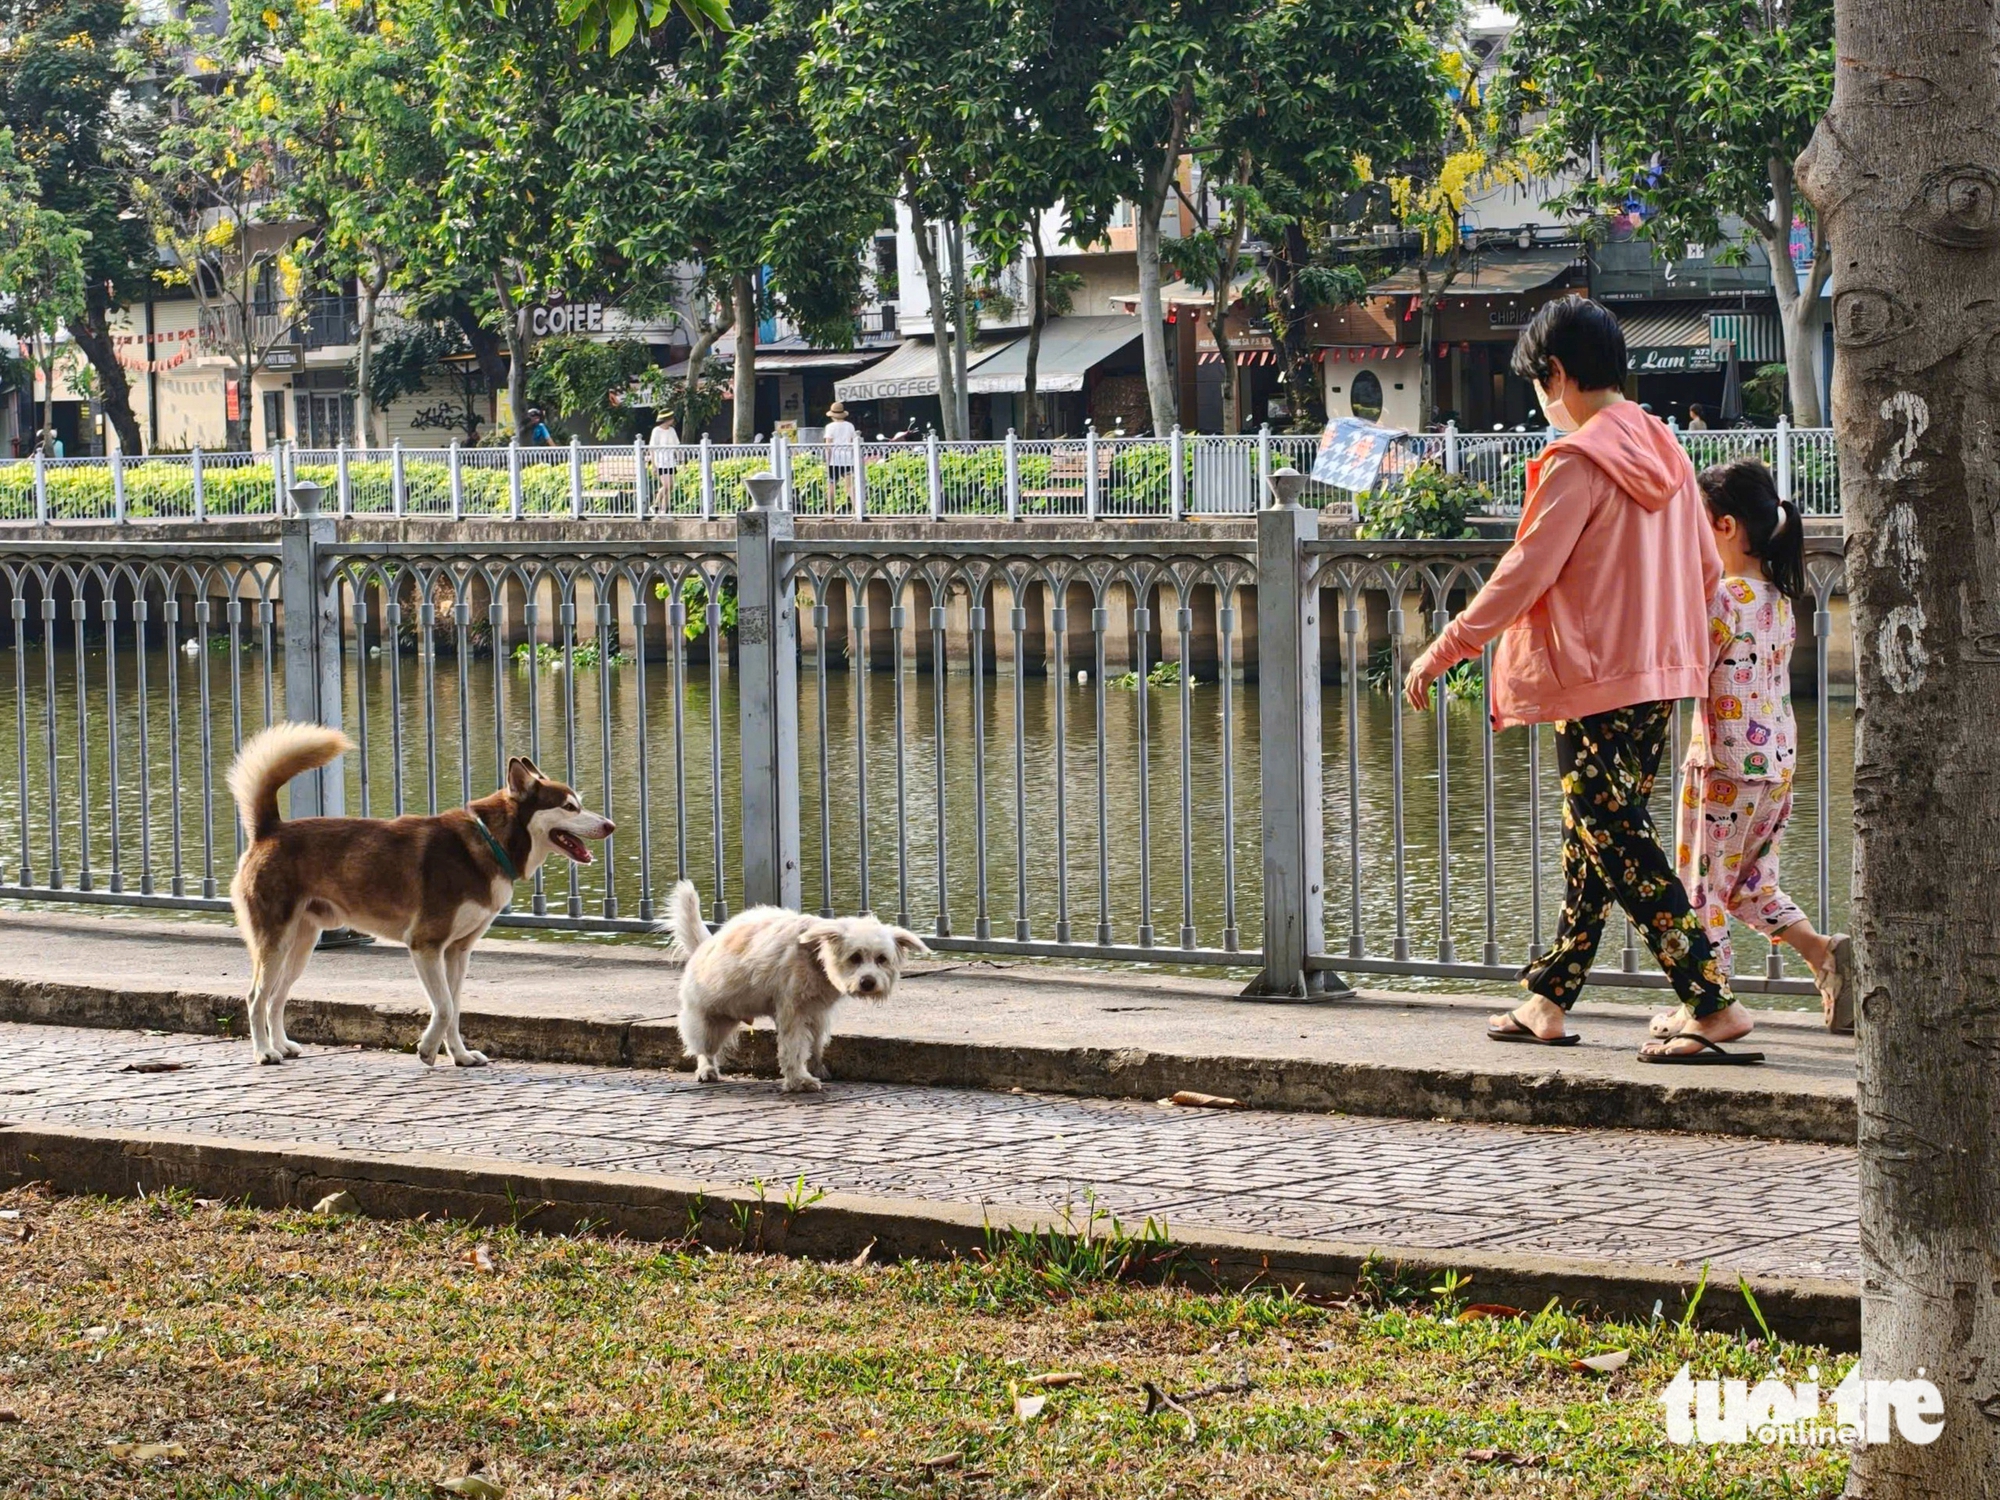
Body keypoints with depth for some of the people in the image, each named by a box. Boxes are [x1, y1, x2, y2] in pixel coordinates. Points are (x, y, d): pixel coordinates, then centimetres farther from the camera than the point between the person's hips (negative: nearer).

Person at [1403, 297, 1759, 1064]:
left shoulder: (1578, 462, -14)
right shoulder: (1663, 449, 10)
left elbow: (1522, 575, -16)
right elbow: (1706, 568, 15)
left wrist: (1441, 653, -9)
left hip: (1595, 684, -9)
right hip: (1657, 672, 9)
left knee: (1620, 845, -6)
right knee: (1594, 838, 14)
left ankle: (1714, 1006, -10)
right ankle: (1548, 1000, 21)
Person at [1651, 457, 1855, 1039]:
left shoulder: (1723, 599, -18)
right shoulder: (1779, 597, 8)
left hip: (1723, 763, -8)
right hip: (1777, 761, 8)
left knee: (1703, 884, 5)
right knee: (1750, 883, 20)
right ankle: (1823, 951, 1)